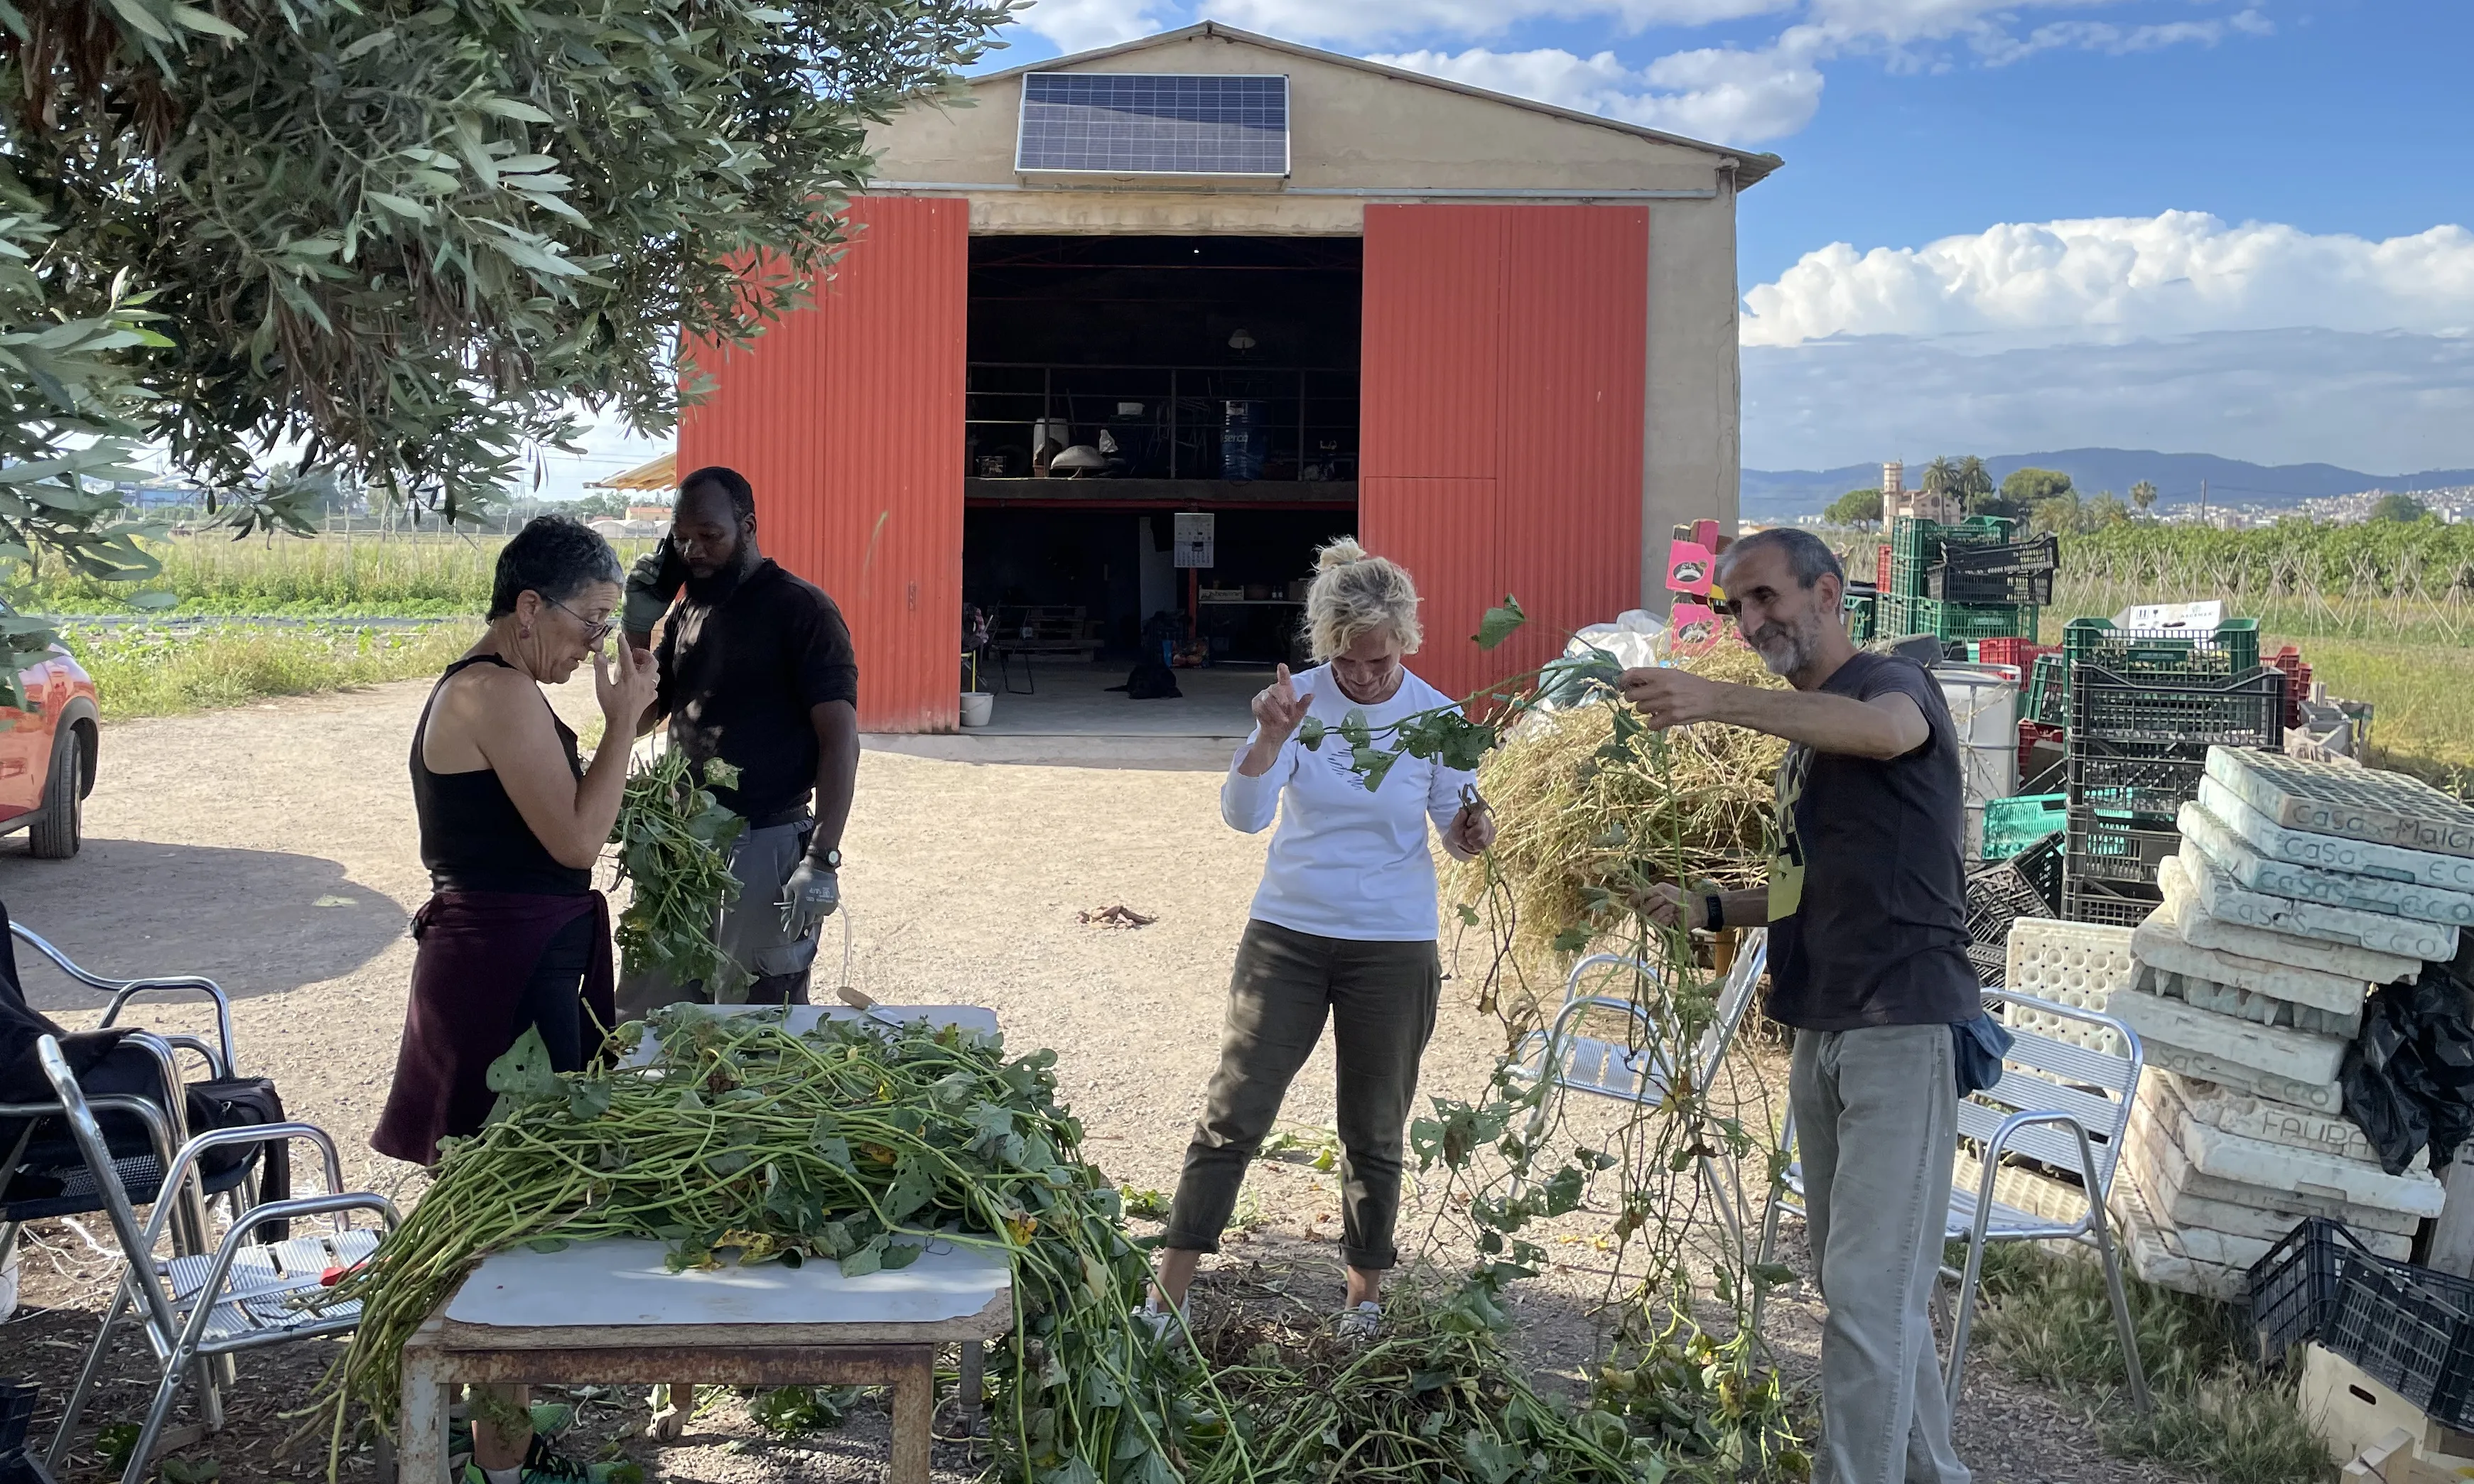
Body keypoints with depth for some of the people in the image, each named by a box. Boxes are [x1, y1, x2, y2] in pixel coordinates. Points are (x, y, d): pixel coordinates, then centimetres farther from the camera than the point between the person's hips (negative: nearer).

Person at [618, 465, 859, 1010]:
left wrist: (823, 858, -21)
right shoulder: (687, 609, 14)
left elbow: (841, 738, -13)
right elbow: (638, 716, 17)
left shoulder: (800, 609, -7)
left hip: (763, 848, -7)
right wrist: (640, 621, 4)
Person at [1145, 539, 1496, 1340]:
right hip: (1288, 934, 0)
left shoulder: (1436, 717, -5)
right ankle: (1168, 1293, 7)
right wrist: (1270, 739, -34)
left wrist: (1471, 833, -22)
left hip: (1393, 947, 0)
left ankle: (1364, 1294, 30)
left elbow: (1455, 831, 1)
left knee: (1373, 1133, 11)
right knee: (1233, 1113, -2)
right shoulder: (1299, 700, -8)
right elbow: (1244, 815, -17)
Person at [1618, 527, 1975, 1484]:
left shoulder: (1893, 681, -7)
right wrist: (1708, 909, 8)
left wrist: (1718, 702, -46)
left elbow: (1884, 728, -33)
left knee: (1867, 1289, -11)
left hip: (1900, 1025, -9)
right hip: (1822, 1030, 9)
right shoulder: (1801, 732, 20)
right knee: (1861, 1283, 15)